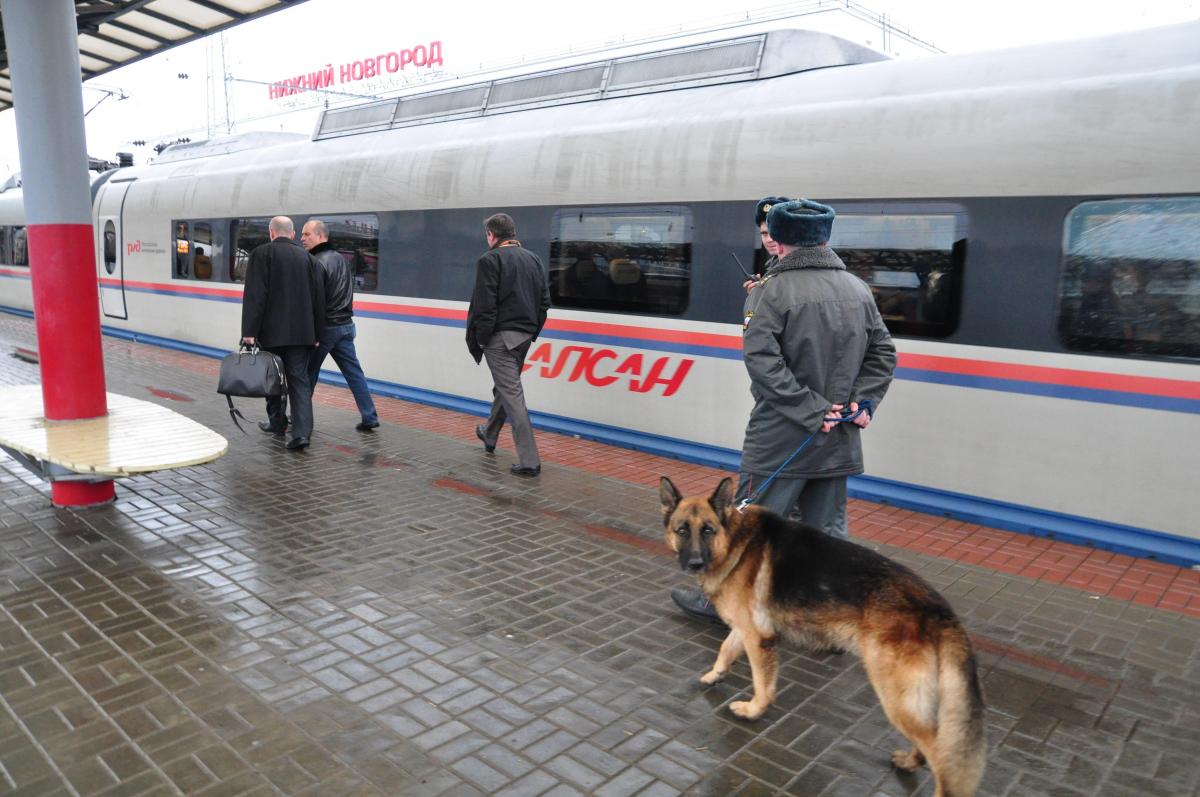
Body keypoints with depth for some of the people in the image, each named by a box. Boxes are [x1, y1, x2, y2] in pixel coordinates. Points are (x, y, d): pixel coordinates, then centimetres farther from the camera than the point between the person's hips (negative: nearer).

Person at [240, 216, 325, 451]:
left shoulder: (262, 253, -3)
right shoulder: (307, 257, 8)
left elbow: (254, 295, -11)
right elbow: (319, 298, 8)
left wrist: (249, 331, -12)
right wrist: (317, 334, 13)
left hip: (272, 331, -2)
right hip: (302, 332, 3)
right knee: (299, 380, 1)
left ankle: (277, 423, 28)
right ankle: (302, 432, -11)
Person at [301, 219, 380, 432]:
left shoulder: (318, 263, -15)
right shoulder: (341, 259, 13)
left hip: (324, 327, -8)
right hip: (346, 325, 8)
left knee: (308, 373, 6)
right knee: (354, 372, 7)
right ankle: (369, 418, 5)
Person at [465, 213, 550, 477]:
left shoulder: (490, 259, -9)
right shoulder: (533, 259, 12)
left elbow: (483, 306, -15)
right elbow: (544, 301, 12)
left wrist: (477, 340, -8)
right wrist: (532, 331, 16)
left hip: (499, 336, -8)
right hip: (524, 336, 8)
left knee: (512, 394, -7)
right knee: (503, 387, 24)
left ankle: (529, 460, -10)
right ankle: (489, 435, 45)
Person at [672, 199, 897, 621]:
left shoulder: (772, 290, -11)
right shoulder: (859, 290, 8)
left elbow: (762, 361, -21)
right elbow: (883, 353, 10)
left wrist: (811, 410, -18)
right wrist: (862, 401, 0)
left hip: (781, 435, -5)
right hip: (839, 436, 6)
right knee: (829, 526, 15)